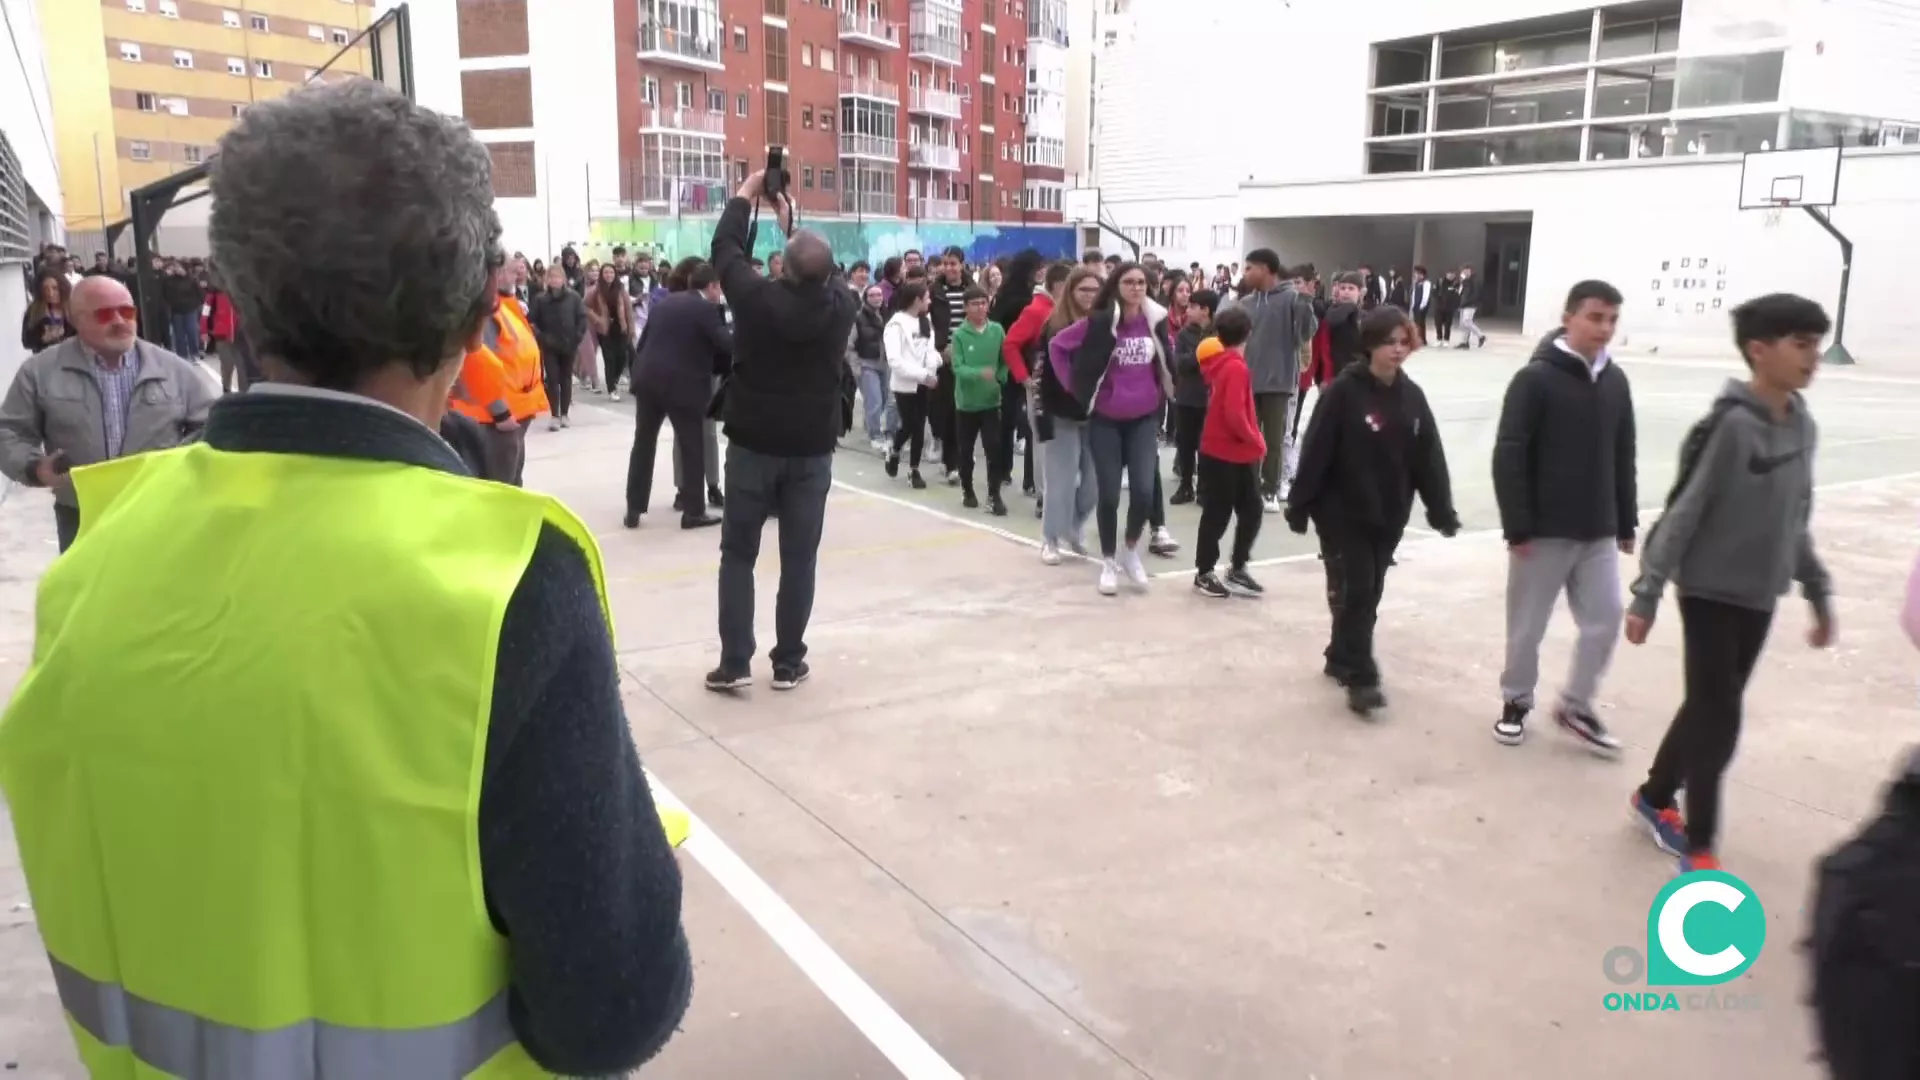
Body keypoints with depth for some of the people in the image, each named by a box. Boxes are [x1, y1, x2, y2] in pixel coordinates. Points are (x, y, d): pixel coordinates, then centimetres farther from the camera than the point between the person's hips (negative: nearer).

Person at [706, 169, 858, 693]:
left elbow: (724, 247, 3)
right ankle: (789, 663, 13)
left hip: (753, 444, -1)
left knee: (738, 555, 8)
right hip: (813, 449, 2)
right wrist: (790, 219, 23)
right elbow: (821, 272, 15)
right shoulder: (841, 302, -8)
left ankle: (733, 663, 5)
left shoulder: (758, 297, -14)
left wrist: (747, 192, 16)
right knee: (799, 559, 8)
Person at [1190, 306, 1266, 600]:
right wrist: (1256, 442, -14)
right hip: (1226, 454, -8)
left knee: (1252, 511, 11)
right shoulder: (1236, 367, -18)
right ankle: (1204, 573, 13)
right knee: (1218, 514, 2)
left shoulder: (1218, 363, 7)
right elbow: (1234, 414, -25)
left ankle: (1237, 570, 18)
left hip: (1239, 454, 8)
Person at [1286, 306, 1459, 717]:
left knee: (1369, 593, 14)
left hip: (1388, 516, 6)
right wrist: (1299, 506, -15)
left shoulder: (1412, 396, 5)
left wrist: (1442, 511, 5)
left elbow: (1429, 457, 7)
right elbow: (1316, 452, -14)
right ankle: (1360, 677, 1)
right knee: (1354, 593, -5)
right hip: (1342, 513, -6)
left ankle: (1341, 658, 30)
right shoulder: (1344, 391, -12)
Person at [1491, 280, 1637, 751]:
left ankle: (1575, 705, 23)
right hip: (1543, 531, -5)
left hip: (1598, 532, 5)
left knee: (1605, 620, 5)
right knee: (1527, 625, 6)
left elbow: (1623, 458, 13)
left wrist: (1626, 524, 13)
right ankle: (1516, 701, 26)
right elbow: (1508, 457, -15)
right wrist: (1516, 527, -18)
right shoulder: (1535, 378, -12)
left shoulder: (1616, 381, 7)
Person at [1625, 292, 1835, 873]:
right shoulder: (1729, 426, -18)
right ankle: (1698, 848, 9)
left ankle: (1654, 797, 35)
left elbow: (1796, 521, 14)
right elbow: (1682, 514, -17)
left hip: (1759, 599, 7)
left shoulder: (1802, 426, 5)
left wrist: (1818, 592, 17)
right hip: (1711, 594, -7)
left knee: (1709, 709, 16)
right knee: (1717, 719, -3)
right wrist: (1647, 595, -17)